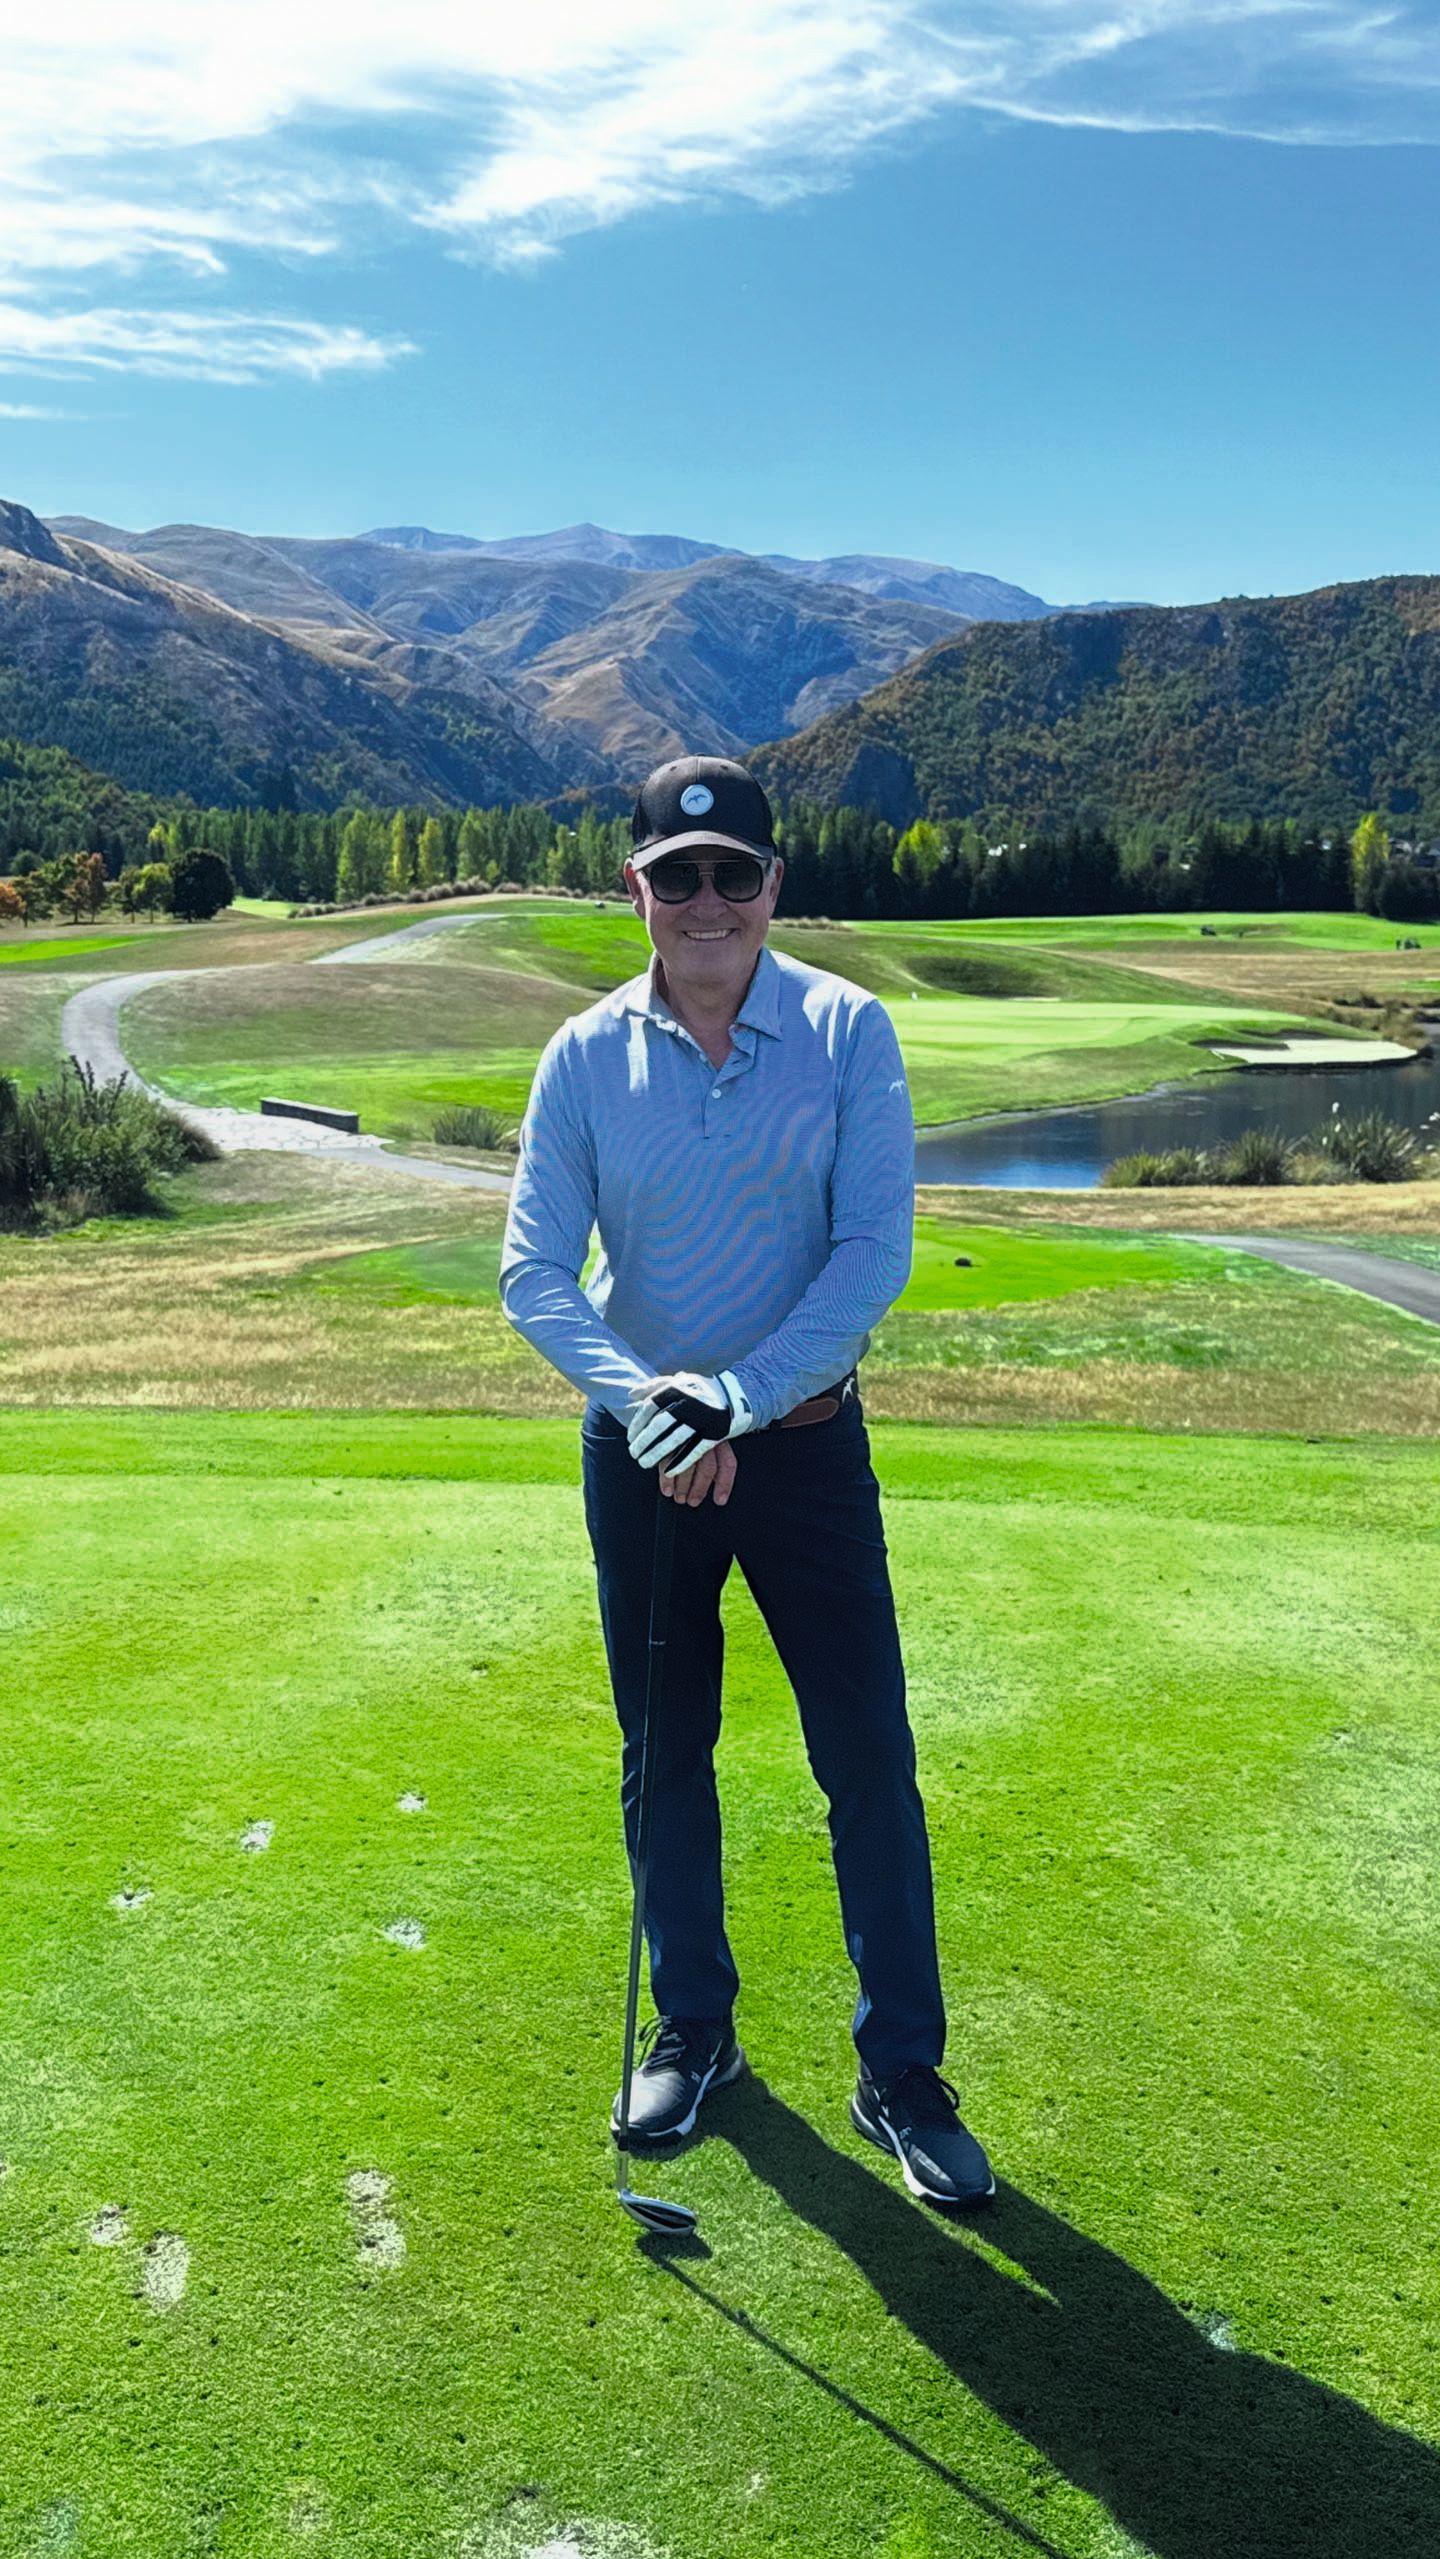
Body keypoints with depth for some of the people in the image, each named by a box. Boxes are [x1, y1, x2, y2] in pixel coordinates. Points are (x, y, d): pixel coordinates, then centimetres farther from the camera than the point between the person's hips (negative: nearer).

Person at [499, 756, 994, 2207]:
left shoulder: (848, 1032, -7)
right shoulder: (586, 1057, -3)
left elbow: (876, 1249, -13)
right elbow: (533, 1268, -7)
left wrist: (739, 1399, -22)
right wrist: (636, 1393, -25)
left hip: (802, 1437, -1)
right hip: (639, 1448, 2)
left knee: (868, 1762, 1)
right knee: (662, 1759, 13)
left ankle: (901, 2075, 18)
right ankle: (693, 2033, 33)